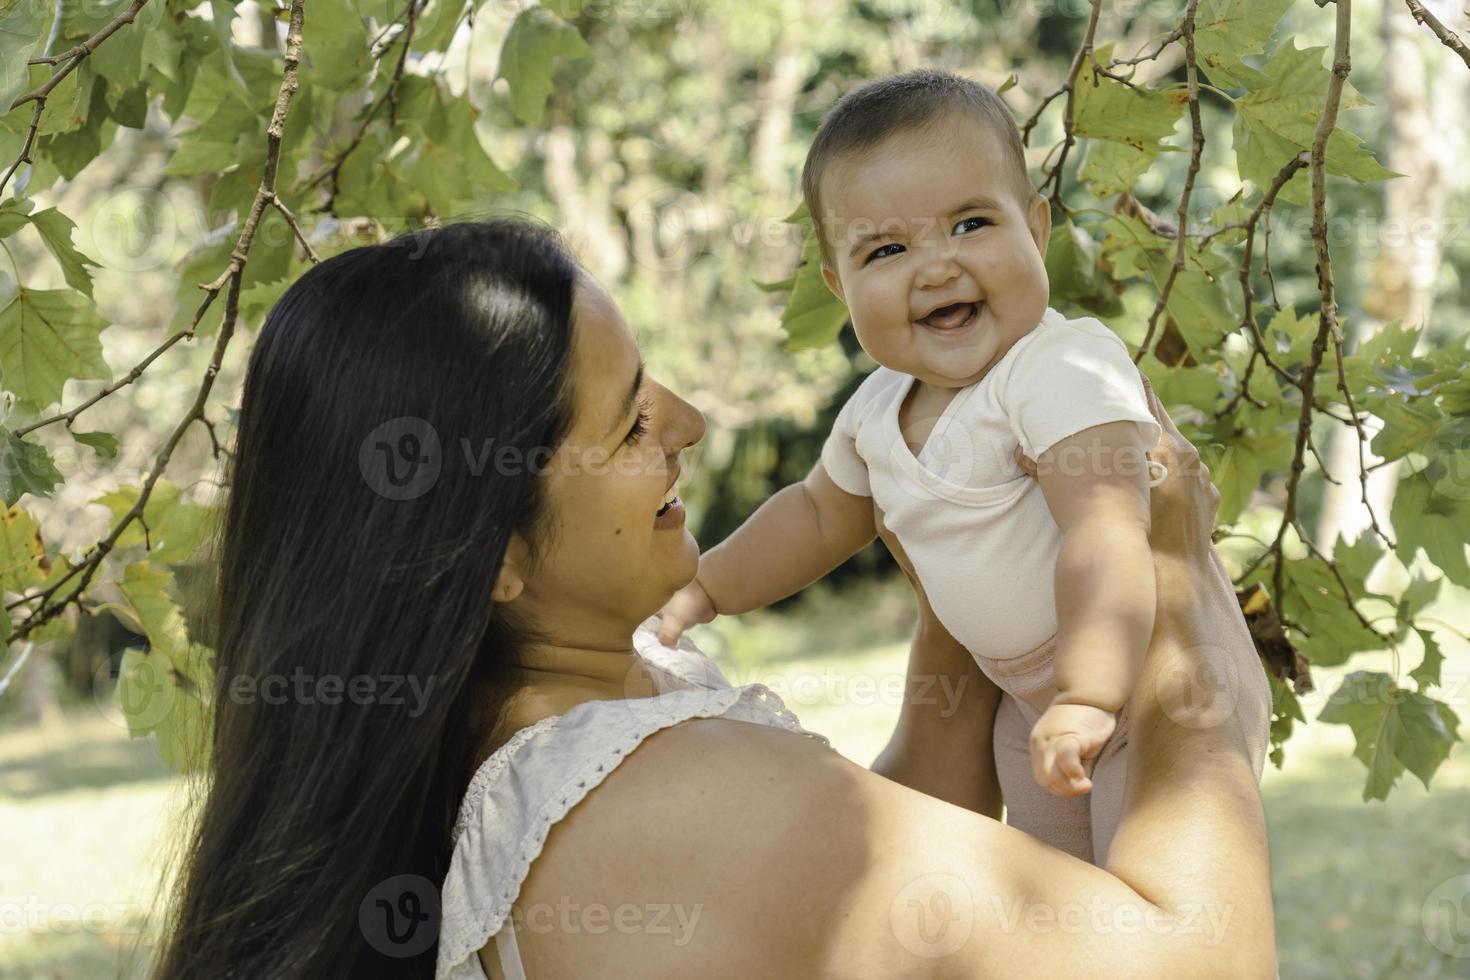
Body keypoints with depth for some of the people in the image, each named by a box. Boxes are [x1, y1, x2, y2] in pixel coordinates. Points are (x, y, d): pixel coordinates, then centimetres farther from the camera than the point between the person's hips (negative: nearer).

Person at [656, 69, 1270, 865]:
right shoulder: (879, 409, -2)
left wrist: (1088, 698, -53)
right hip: (1031, 705, 8)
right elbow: (821, 513, 19)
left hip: (1157, 685, -8)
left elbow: (1105, 536, -41)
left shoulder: (1064, 367, -28)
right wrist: (705, 588, 13)